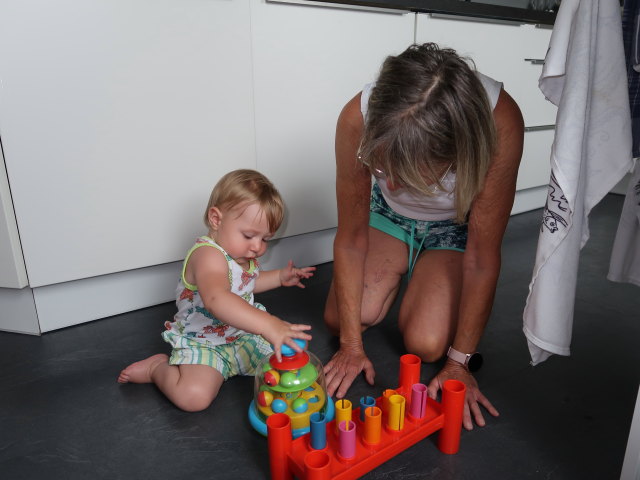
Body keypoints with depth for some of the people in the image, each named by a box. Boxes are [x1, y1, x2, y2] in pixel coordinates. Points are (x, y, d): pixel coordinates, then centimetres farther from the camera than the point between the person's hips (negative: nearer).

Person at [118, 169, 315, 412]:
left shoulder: (243, 253, 0)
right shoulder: (208, 255, -30)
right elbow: (216, 299, -52)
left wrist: (279, 276, 9)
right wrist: (268, 324, -61)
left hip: (243, 336, 8)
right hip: (201, 343, -7)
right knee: (193, 396, -28)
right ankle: (157, 367, 5)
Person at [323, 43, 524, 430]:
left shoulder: (500, 124, -39)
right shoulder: (358, 119, -35)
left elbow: (483, 259, -28)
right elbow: (350, 240, -23)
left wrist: (459, 362, -20)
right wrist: (351, 345, -18)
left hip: (455, 225, -1)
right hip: (389, 214, 2)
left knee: (426, 344, -18)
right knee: (339, 319, -13)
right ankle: (402, 268, 16)